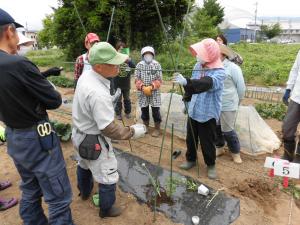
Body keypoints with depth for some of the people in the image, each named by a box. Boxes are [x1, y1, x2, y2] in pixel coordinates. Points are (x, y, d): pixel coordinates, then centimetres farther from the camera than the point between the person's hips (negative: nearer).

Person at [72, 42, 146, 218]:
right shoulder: (99, 94, -37)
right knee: (109, 178, 12)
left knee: (84, 165, 34)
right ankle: (106, 210, 37)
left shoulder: (86, 75, -9)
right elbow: (109, 130, -30)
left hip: (80, 134, 10)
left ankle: (85, 192, 63)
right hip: (94, 141, -10)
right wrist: (133, 132, -18)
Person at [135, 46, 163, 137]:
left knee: (156, 110, 2)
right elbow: (137, 79, 1)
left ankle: (157, 129, 17)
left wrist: (152, 87, -18)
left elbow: (159, 79, -4)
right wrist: (142, 87, -15)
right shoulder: (139, 65, 1)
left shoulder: (157, 65, -2)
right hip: (142, 92, 2)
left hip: (154, 92, -2)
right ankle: (145, 127, 31)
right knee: (144, 110, 12)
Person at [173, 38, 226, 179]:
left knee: (207, 142, 6)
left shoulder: (219, 72, -19)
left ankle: (211, 165, 30)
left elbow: (207, 84, -39)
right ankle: (191, 160, 38)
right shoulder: (198, 66, 2)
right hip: (193, 111, 6)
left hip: (208, 114, -6)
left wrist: (186, 82, -51)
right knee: (190, 138, 17)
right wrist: (186, 100, 12)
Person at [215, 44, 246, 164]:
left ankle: (235, 152, 24)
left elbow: (241, 87, -4)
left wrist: (236, 102, 6)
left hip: (227, 106, -5)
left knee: (227, 130, 2)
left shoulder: (233, 68, -10)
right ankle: (219, 148, 36)